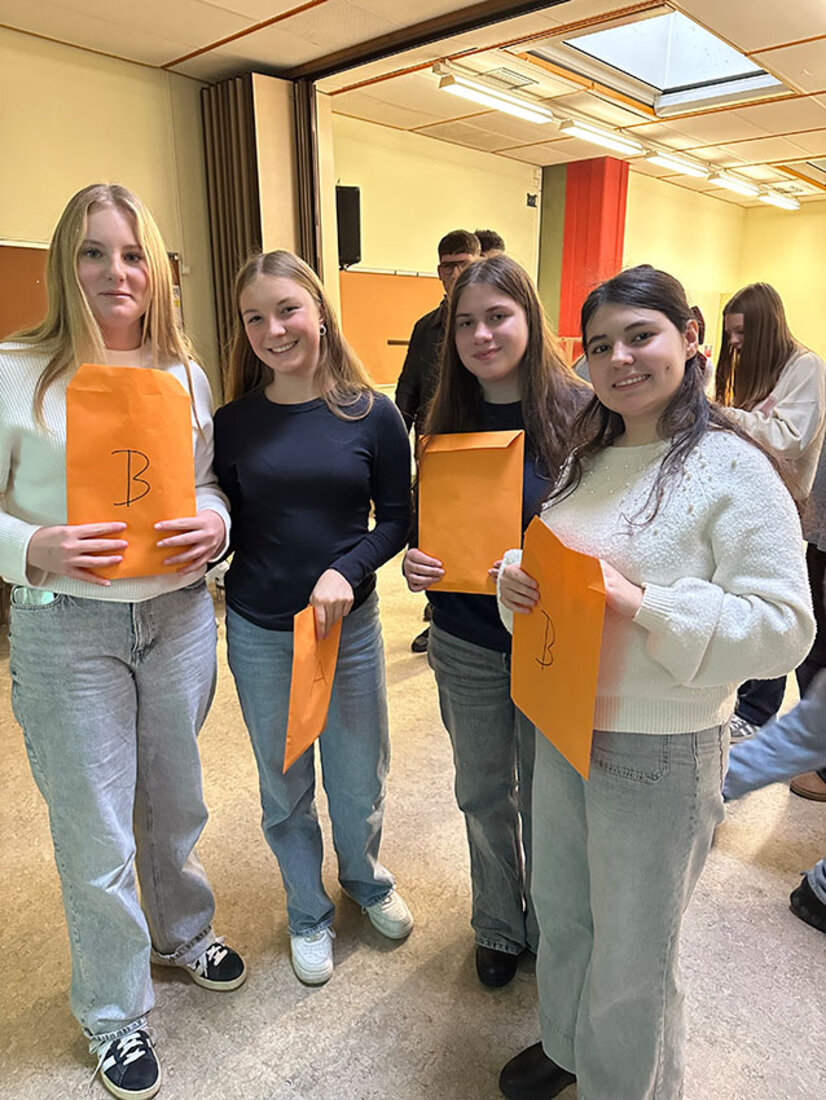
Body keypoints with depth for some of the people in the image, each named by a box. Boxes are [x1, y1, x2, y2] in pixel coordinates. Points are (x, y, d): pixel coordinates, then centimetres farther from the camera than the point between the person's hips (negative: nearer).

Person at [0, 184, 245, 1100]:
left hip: (178, 613, 4)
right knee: (95, 828, 9)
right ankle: (114, 1011, 35)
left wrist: (214, 522, -8)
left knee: (175, 799, 20)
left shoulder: (186, 376, 6)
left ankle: (183, 933, 50)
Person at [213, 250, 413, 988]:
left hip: (349, 623, 0)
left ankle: (366, 879, 48)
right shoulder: (235, 423, -3)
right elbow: (228, 527, 4)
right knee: (284, 786, 16)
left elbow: (398, 519, -5)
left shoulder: (372, 415, -7)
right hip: (259, 631, 1)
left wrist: (346, 571, -18)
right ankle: (309, 912, 42)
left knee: (359, 778, 15)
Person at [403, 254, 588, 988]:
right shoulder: (448, 420, 1)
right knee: (483, 794, 18)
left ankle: (550, 931, 43)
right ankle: (498, 926, 45)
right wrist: (416, 560, -12)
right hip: (466, 648, 3)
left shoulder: (578, 412, -11)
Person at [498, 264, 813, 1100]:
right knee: (559, 912, 26)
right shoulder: (586, 461, 5)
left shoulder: (733, 469, -16)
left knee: (631, 955, 15)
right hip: (561, 725, 7)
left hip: (660, 750, -6)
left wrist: (637, 602, -29)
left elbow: (783, 629, -20)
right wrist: (515, 577, -9)